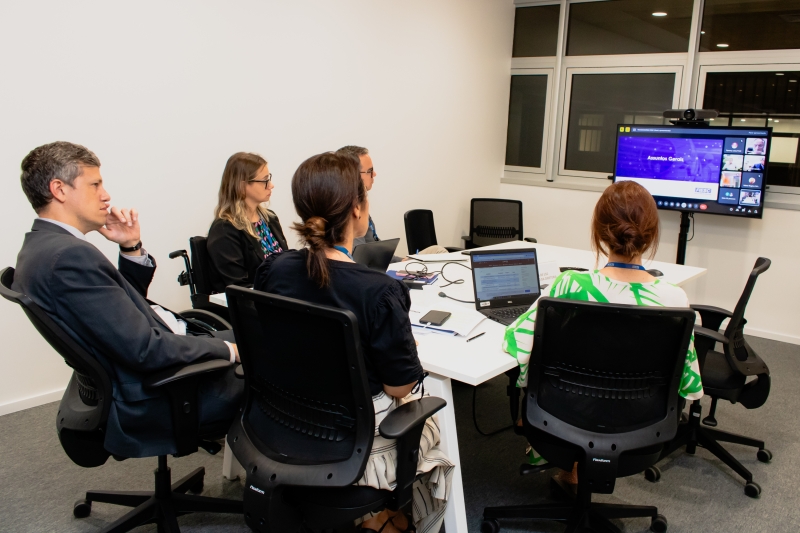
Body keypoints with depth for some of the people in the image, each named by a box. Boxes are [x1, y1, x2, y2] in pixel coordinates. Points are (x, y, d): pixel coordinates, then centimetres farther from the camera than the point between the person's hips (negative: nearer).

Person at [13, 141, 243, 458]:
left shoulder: (42, 246, 7)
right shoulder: (70, 255, -26)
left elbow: (129, 304, 14)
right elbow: (145, 351, -28)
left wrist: (131, 247, 0)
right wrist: (226, 350, -16)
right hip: (151, 399, -10)